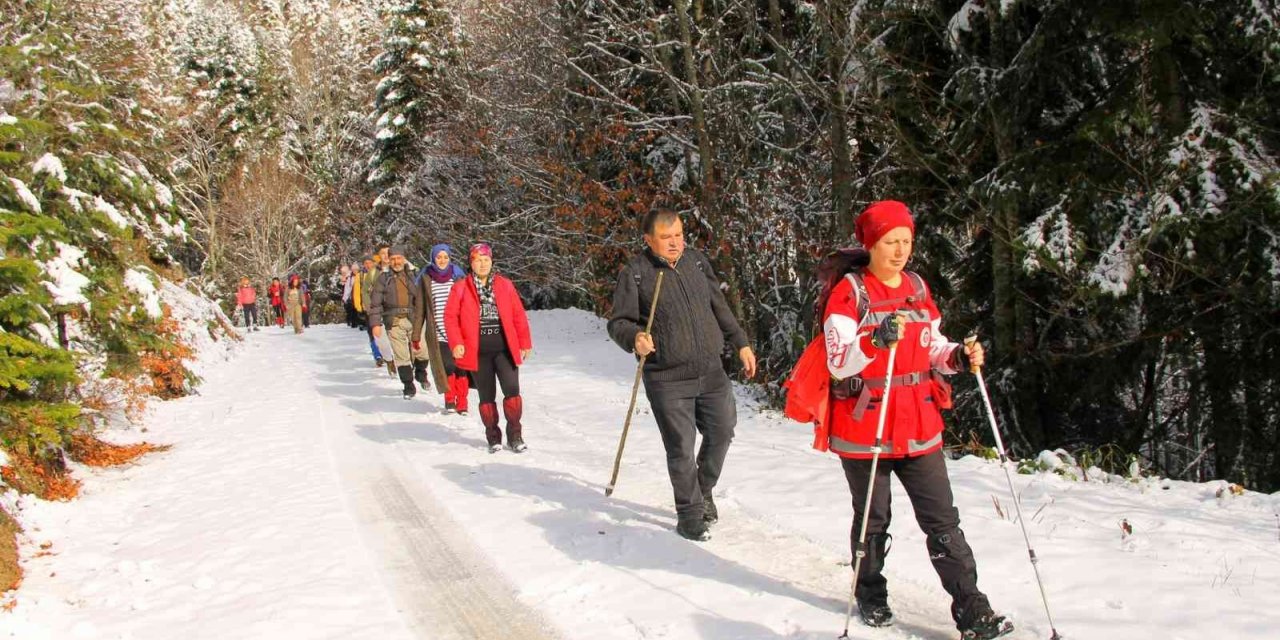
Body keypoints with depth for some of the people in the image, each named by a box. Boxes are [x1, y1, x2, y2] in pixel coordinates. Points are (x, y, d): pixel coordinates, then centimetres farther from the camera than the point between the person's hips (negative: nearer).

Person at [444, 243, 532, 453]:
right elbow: (450, 316, -2)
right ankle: (493, 437, 21)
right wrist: (456, 343, -13)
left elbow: (519, 315, 6)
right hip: (478, 351, 0)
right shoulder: (460, 288, 0)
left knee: (512, 390, -8)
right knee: (487, 396, 8)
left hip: (504, 348, 0)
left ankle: (515, 435, 6)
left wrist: (525, 343, 4)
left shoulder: (505, 285, 4)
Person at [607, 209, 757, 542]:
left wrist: (740, 343, 14)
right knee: (681, 449, 0)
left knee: (721, 433, 15)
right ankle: (689, 515, 17)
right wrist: (634, 337, -29)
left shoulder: (696, 260, 6)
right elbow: (618, 323, -8)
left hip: (711, 372, 5)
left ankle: (703, 491, 40)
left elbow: (719, 307, 16)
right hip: (668, 381, -5)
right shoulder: (634, 274, -10)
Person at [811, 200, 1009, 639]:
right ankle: (871, 597, 31)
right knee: (873, 519, 11)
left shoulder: (917, 287, 7)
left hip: (919, 425, 4)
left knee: (942, 520, 2)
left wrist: (959, 357, -5)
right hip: (863, 427, -4)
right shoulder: (848, 291, -9)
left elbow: (932, 348, 15)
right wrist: (877, 339, -35)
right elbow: (839, 363, -19)